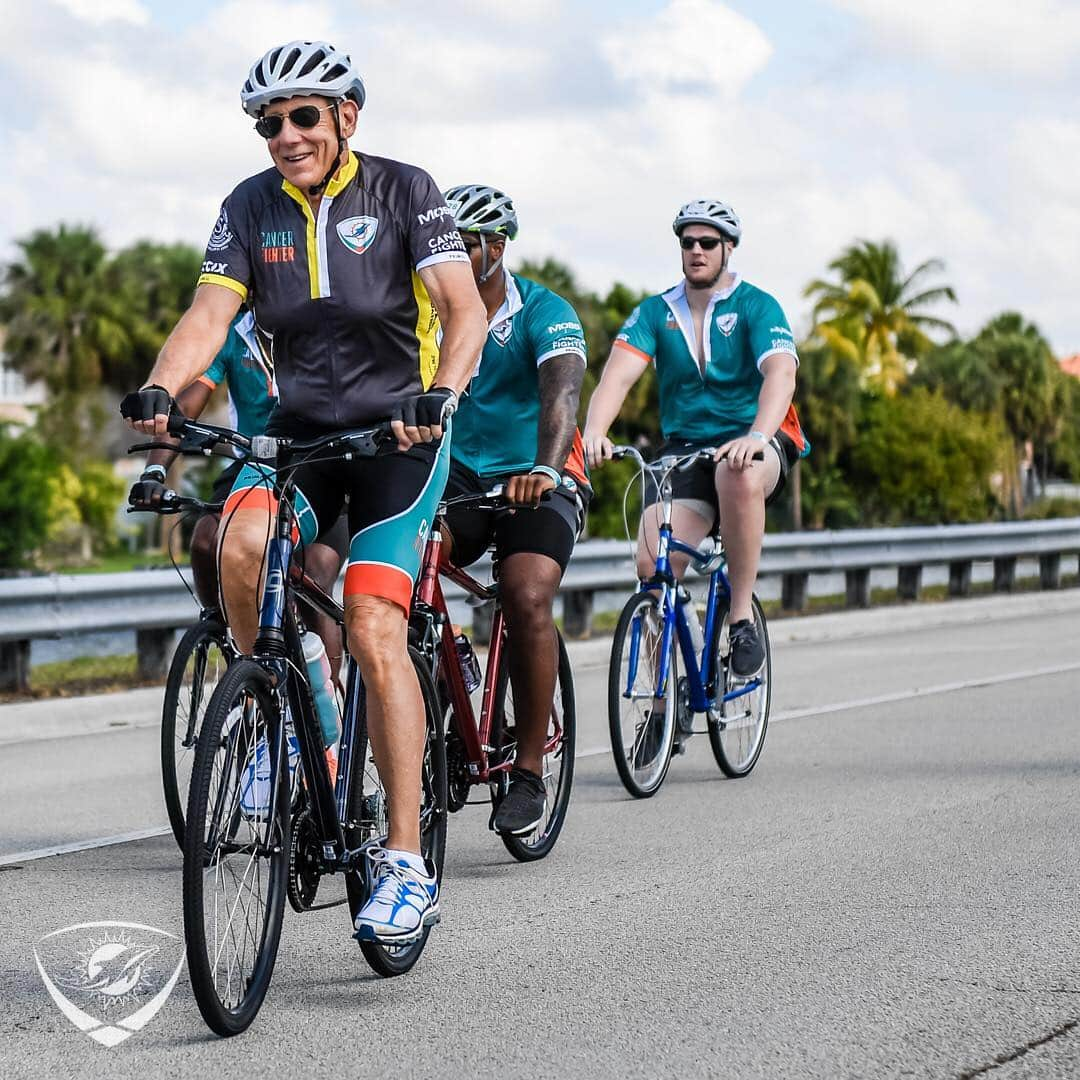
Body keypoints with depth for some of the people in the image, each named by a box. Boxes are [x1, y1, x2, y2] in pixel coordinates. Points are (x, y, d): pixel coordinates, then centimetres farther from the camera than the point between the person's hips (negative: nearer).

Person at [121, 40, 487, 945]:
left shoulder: (403, 191, -7)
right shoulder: (252, 207, 2)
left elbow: (465, 309, -17)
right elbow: (209, 315, -9)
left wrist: (440, 397, -37)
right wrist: (157, 392, -29)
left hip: (399, 430, -3)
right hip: (301, 428, 3)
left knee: (373, 627, -18)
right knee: (242, 541, -31)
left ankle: (409, 866, -15)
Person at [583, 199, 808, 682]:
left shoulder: (756, 306, -4)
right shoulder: (656, 312, 5)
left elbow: (781, 373, -21)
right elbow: (619, 372, -10)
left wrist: (757, 435, -41)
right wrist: (594, 431, -31)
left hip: (754, 444, -3)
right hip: (684, 447, 3)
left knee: (739, 476, -40)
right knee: (653, 563, -20)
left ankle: (742, 615, -24)